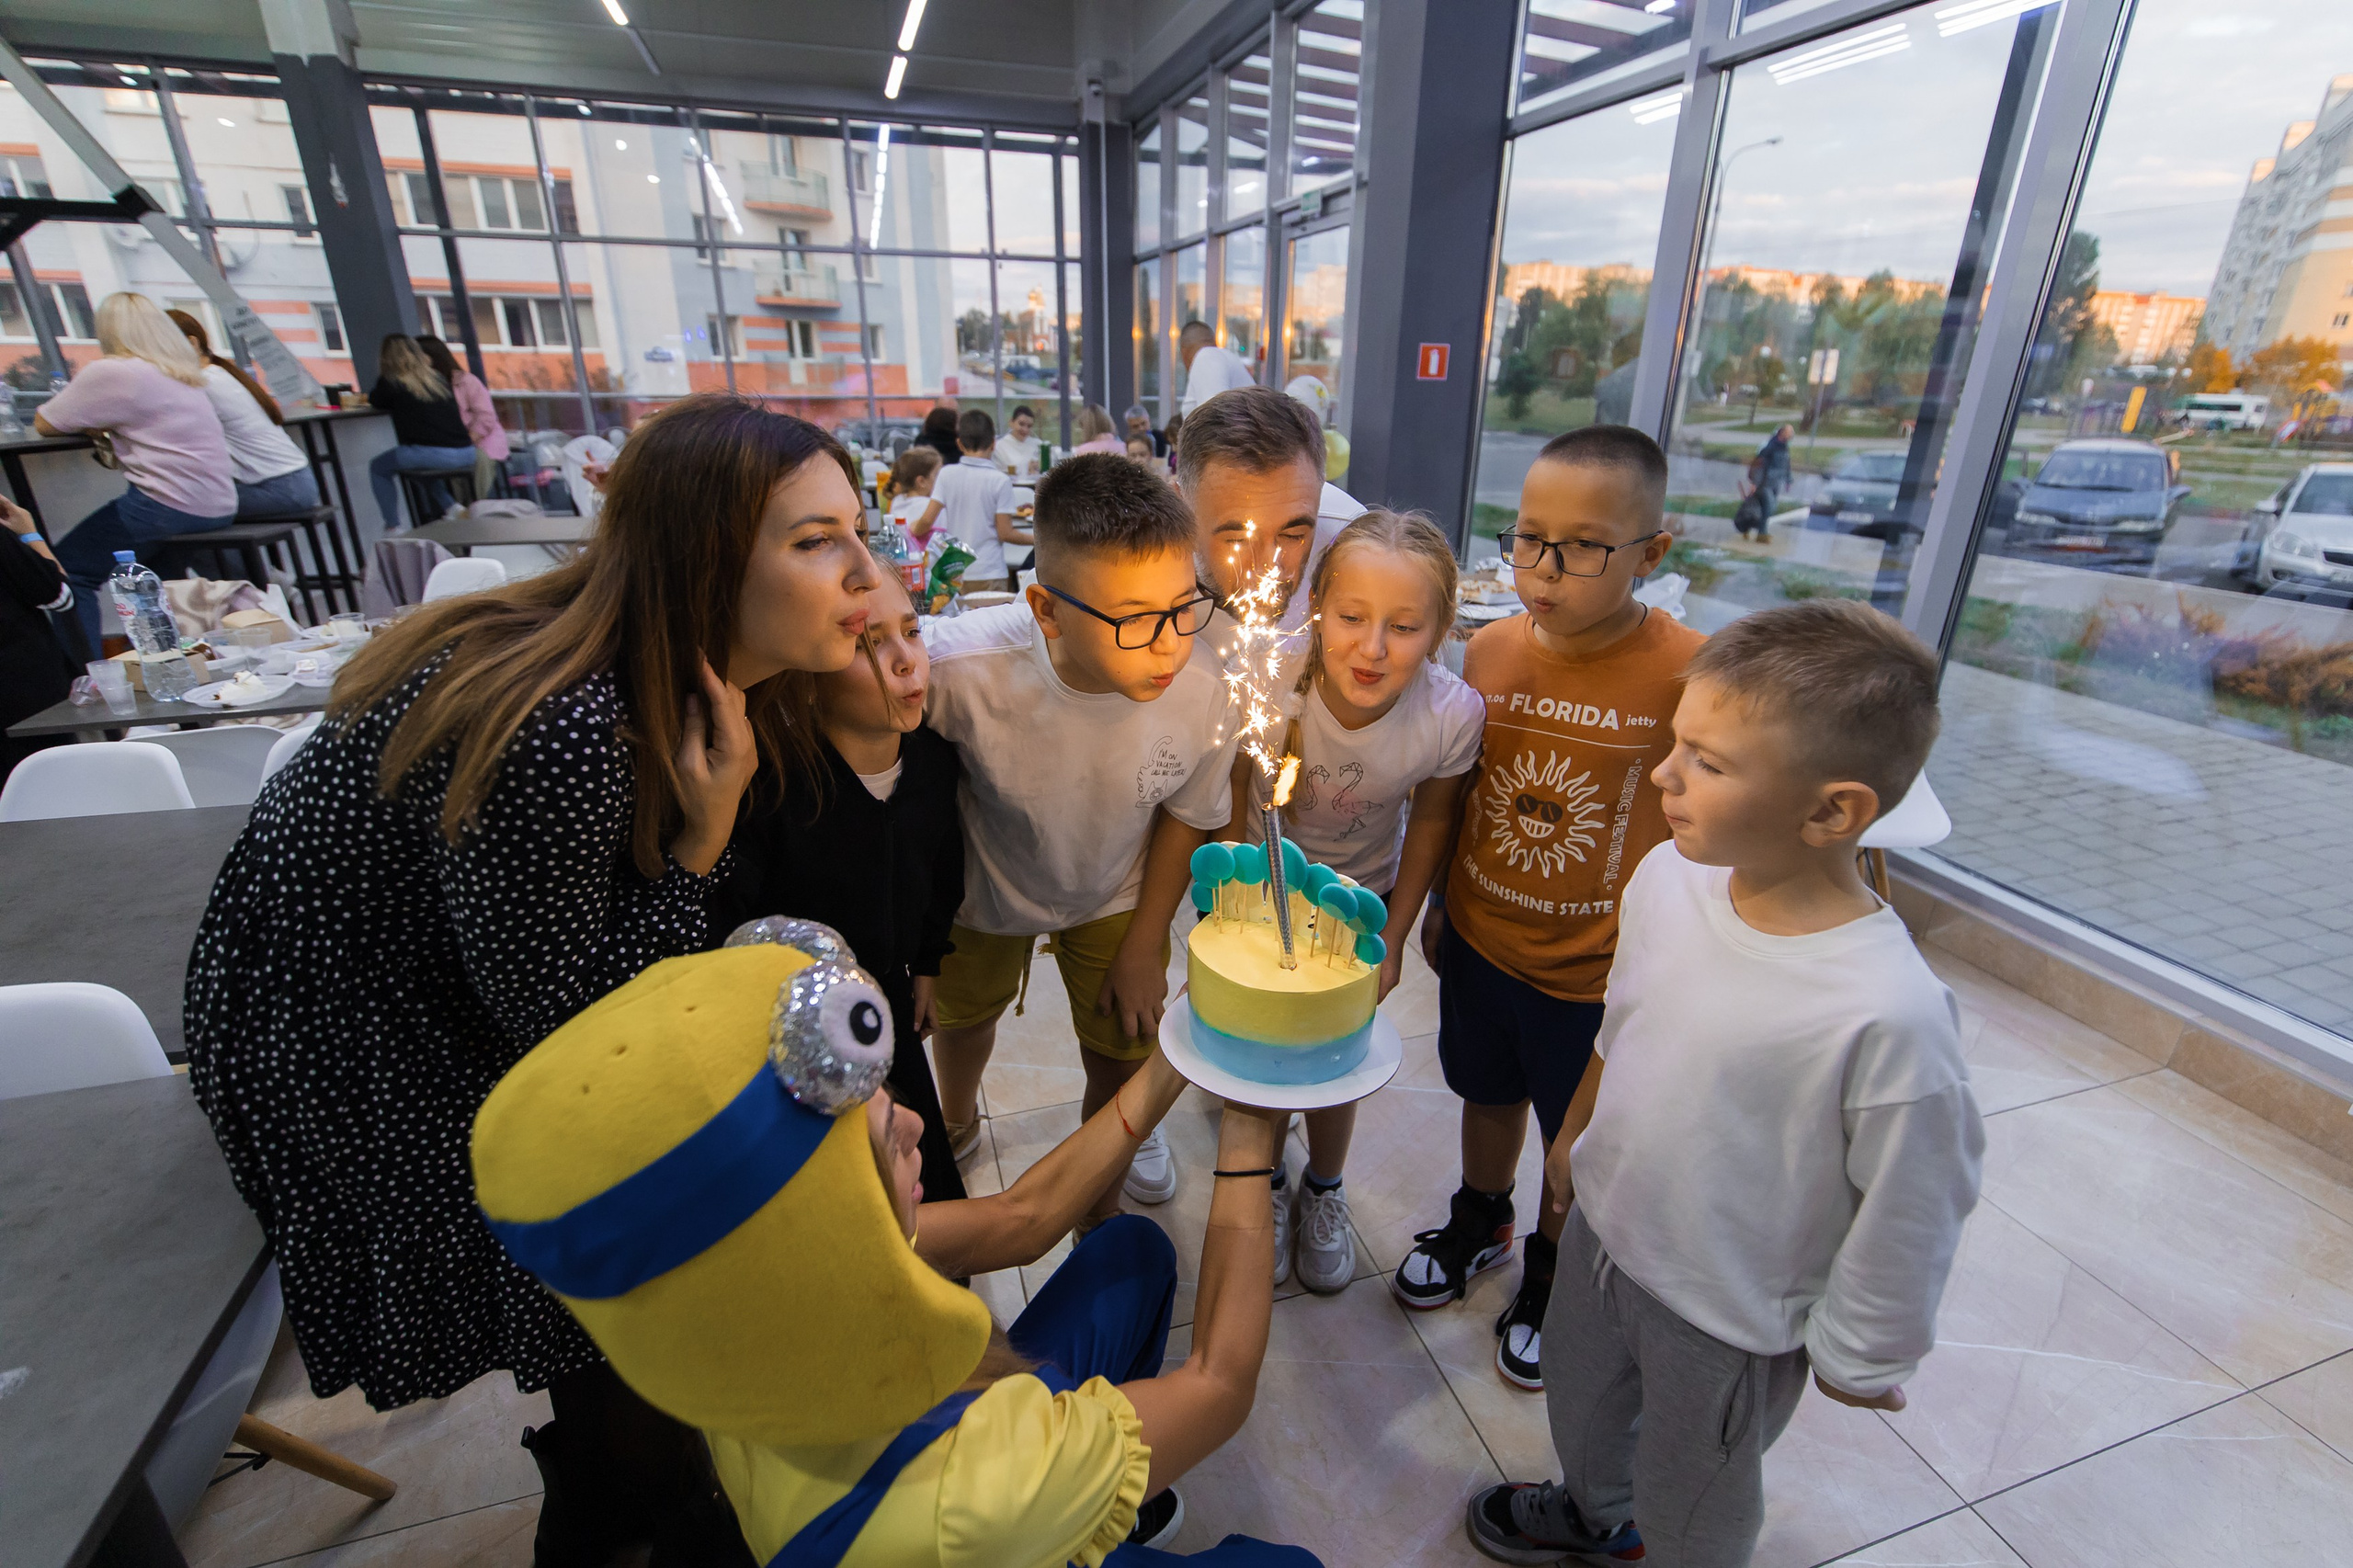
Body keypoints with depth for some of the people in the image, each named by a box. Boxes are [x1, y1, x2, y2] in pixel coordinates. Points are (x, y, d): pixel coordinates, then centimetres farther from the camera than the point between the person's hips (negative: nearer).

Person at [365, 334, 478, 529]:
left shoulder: (391, 382, 2)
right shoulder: (436, 378, 16)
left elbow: (376, 400, 20)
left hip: (433, 453, -5)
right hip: (466, 454, 5)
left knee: (378, 467, 19)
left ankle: (393, 528, 12)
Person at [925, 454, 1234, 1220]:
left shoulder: (1202, 694, -32)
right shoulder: (961, 668, -40)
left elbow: (1184, 818, -11)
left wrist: (1144, 949, -1)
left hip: (1114, 896, 0)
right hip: (983, 886, 0)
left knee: (1121, 1061, 10)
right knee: (963, 1012, 27)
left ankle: (1101, 1225, 45)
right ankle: (957, 1119, 66)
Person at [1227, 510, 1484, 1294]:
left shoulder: (1453, 714, -29)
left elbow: (1432, 821, -8)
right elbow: (1228, 796, -15)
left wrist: (1393, 938, -3)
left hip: (1361, 897, 1)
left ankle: (1324, 1189, 46)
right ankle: (1267, 1182, 44)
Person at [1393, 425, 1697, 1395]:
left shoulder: (1687, 673, -21)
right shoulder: (1489, 649, -8)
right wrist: (1439, 905, 11)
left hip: (1598, 972, -3)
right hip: (1479, 941, 4)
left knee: (1578, 1142, 19)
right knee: (1489, 1094, 26)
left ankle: (1546, 1276, 48)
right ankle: (1478, 1224, 54)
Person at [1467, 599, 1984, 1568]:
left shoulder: (1890, 1015, -35)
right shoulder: (1669, 876, -17)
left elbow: (1913, 1209, -20)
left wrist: (1857, 1355, -5)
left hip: (1732, 1317, -6)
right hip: (1603, 1226, 6)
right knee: (1577, 1392, 33)